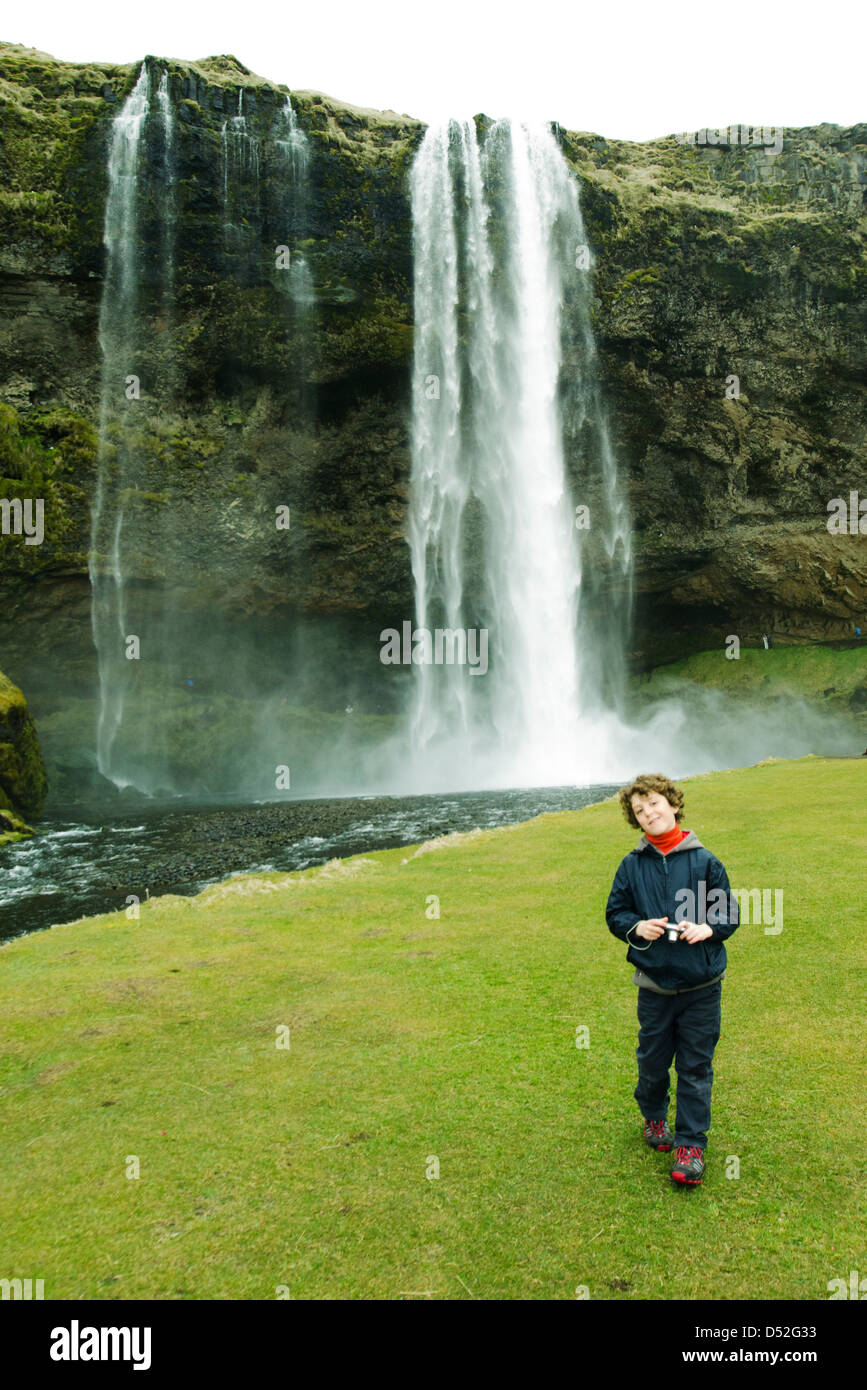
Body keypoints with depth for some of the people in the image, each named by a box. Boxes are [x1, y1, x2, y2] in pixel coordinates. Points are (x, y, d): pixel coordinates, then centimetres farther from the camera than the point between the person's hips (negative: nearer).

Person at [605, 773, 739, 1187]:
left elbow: (729, 913, 2)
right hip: (654, 985, 1)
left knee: (696, 1067, 6)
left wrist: (707, 929, -17)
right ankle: (654, 1117, 42)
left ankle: (690, 1145, 19)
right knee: (652, 1061, 15)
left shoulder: (704, 861, -3)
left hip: (702, 984, -1)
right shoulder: (632, 865, 0)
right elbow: (614, 914, 7)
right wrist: (637, 927, -13)